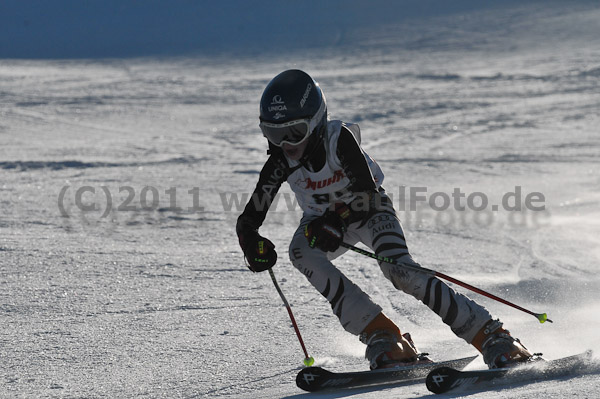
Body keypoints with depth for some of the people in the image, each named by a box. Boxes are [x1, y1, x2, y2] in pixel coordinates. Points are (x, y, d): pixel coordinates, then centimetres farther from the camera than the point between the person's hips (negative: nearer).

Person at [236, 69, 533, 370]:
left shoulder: (339, 139, -30)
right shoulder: (281, 162, -21)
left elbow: (367, 194, -34)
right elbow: (248, 220, -17)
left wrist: (337, 221, -51)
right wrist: (253, 247, -38)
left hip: (369, 210, -3)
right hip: (323, 218, 4)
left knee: (400, 270, -29)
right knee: (301, 252, -30)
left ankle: (493, 337, -23)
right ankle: (381, 336, -30)